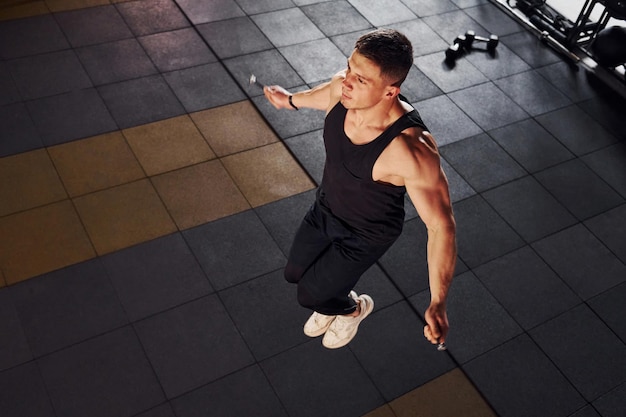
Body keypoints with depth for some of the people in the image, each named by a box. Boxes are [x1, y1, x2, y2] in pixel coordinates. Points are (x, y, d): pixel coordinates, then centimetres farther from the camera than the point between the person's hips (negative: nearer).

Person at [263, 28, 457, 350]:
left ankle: (353, 308, 46)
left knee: (310, 295, 12)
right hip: (325, 209, 6)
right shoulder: (342, 88, -24)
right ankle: (335, 298, 57)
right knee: (295, 272, 24)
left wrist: (437, 304, -36)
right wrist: (291, 100, 25)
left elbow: (441, 225, -34)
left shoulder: (411, 150, -43)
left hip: (367, 235, -6)